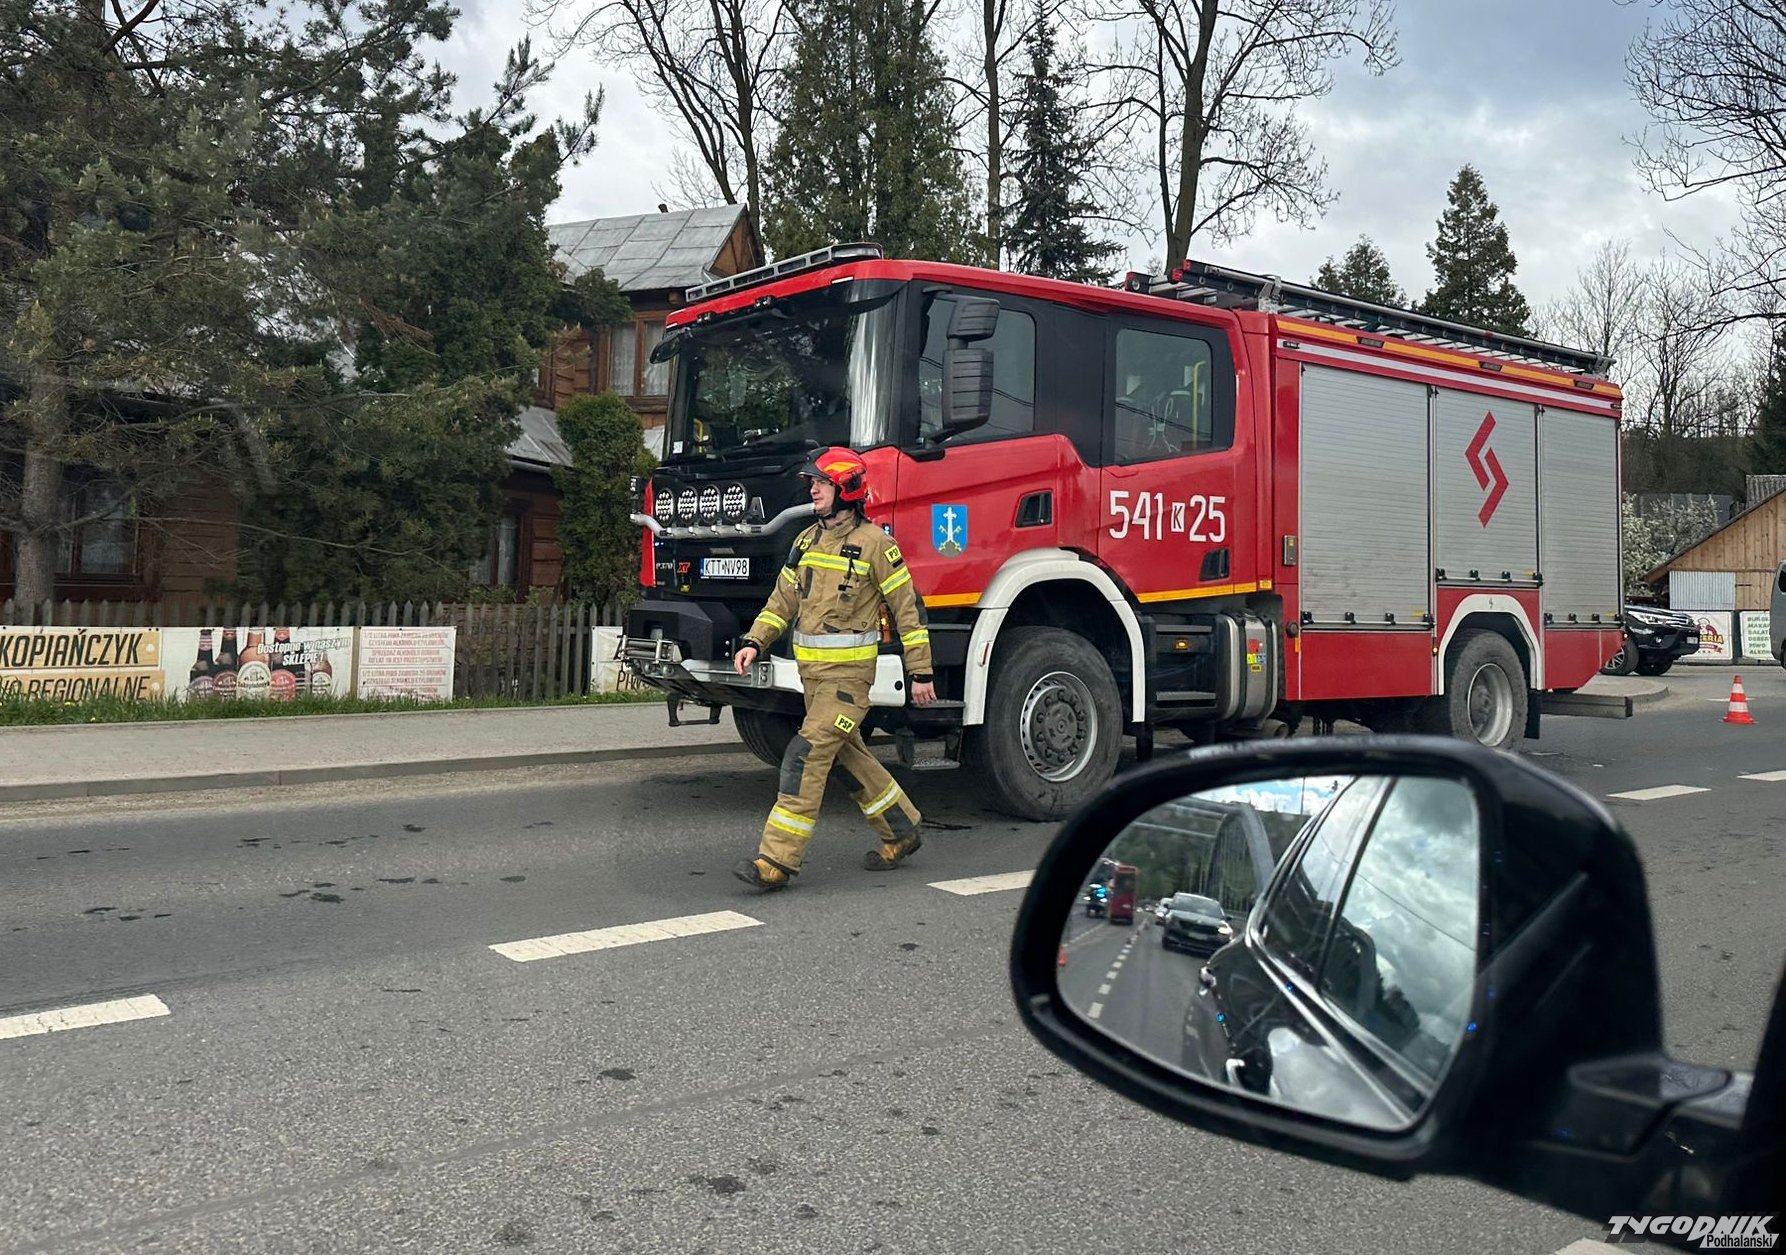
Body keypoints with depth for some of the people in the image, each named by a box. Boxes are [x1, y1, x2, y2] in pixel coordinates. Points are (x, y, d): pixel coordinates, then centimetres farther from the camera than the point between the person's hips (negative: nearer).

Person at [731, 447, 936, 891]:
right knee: (846, 757, 15)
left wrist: (920, 672, -7)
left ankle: (777, 860, -10)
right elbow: (784, 599, 14)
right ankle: (901, 832, 32)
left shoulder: (874, 543, -9)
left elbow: (907, 608, -6)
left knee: (806, 758, -13)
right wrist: (754, 643, 1)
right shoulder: (807, 540, 12)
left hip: (848, 673, -8)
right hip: (811, 671, 8)